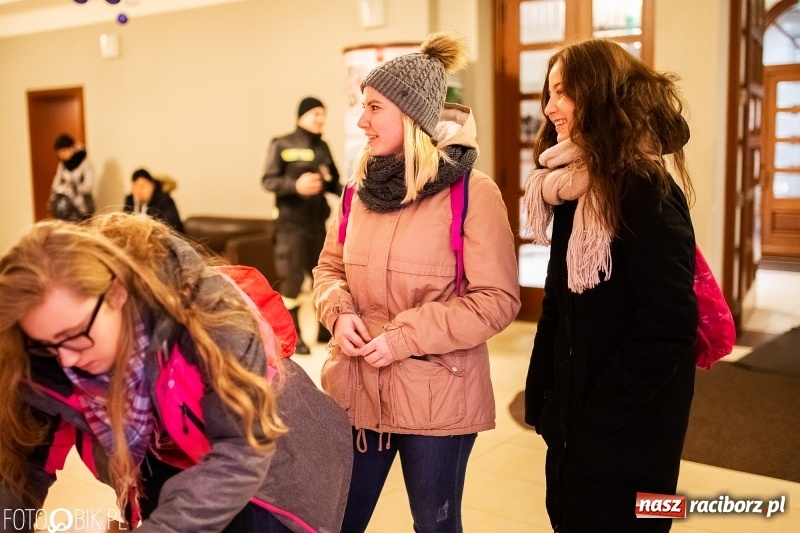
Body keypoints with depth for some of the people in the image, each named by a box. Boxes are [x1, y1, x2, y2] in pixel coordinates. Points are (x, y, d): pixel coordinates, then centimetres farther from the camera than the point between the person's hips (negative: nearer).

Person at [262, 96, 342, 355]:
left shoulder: (323, 147, 13)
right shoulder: (282, 145, -3)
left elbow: (333, 182, 15)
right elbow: (268, 180, -9)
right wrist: (296, 185, -24)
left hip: (318, 223, 6)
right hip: (291, 224, -6)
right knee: (291, 280, -3)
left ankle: (325, 330, 25)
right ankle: (293, 336, 9)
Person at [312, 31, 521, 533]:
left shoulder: (472, 191, -13)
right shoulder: (363, 184, 4)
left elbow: (498, 300, -15)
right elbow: (330, 266, 13)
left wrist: (405, 337, -19)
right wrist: (340, 312, -8)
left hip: (436, 398, -5)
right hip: (355, 387, 5)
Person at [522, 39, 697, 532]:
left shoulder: (646, 193, -18)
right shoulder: (574, 189, 6)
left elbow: (669, 323, -23)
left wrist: (596, 417, -18)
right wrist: (543, 398, 6)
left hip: (623, 436, -7)